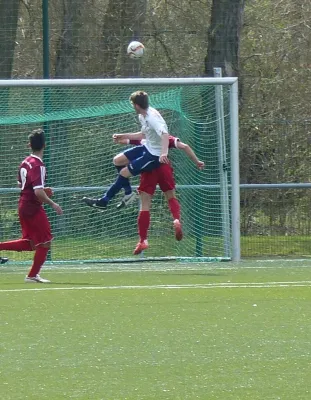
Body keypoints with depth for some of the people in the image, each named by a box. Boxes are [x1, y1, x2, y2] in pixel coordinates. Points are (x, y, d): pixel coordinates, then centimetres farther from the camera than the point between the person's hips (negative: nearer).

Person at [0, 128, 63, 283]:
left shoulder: (25, 162, 7)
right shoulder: (38, 165, -20)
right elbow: (38, 192, -25)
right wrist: (52, 204, -13)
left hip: (23, 206, 9)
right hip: (33, 208, -9)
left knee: (29, 244, 18)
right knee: (45, 242, 3)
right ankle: (33, 275, 8)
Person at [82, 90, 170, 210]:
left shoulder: (152, 118, -28)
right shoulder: (142, 116, 3)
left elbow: (165, 134, -43)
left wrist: (163, 154, -57)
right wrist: (124, 136, 19)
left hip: (155, 155, -10)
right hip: (147, 147, 10)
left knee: (124, 172, -4)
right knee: (117, 160, 12)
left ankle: (103, 201, 12)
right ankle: (128, 193, 22)